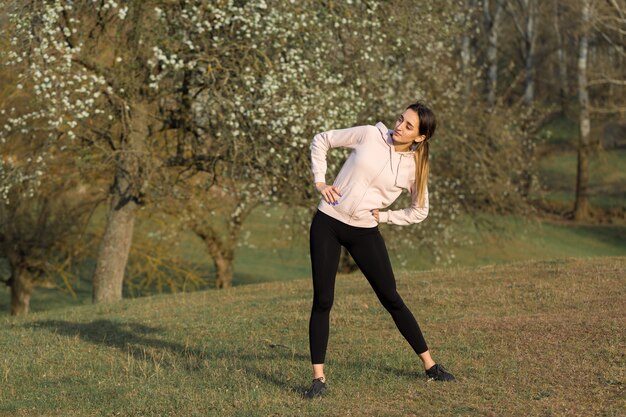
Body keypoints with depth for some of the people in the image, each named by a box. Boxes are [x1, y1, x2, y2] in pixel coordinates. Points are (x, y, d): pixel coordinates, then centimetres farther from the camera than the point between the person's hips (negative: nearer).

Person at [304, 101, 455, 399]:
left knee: (391, 298, 5)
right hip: (327, 224, -1)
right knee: (322, 300, -4)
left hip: (364, 233, 1)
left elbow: (419, 212, 11)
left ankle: (430, 365, 17)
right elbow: (321, 140, 4)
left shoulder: (414, 167, -2)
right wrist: (320, 182, -4)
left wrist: (382, 216, 0)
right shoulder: (370, 135, -5)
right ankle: (319, 377, 2)